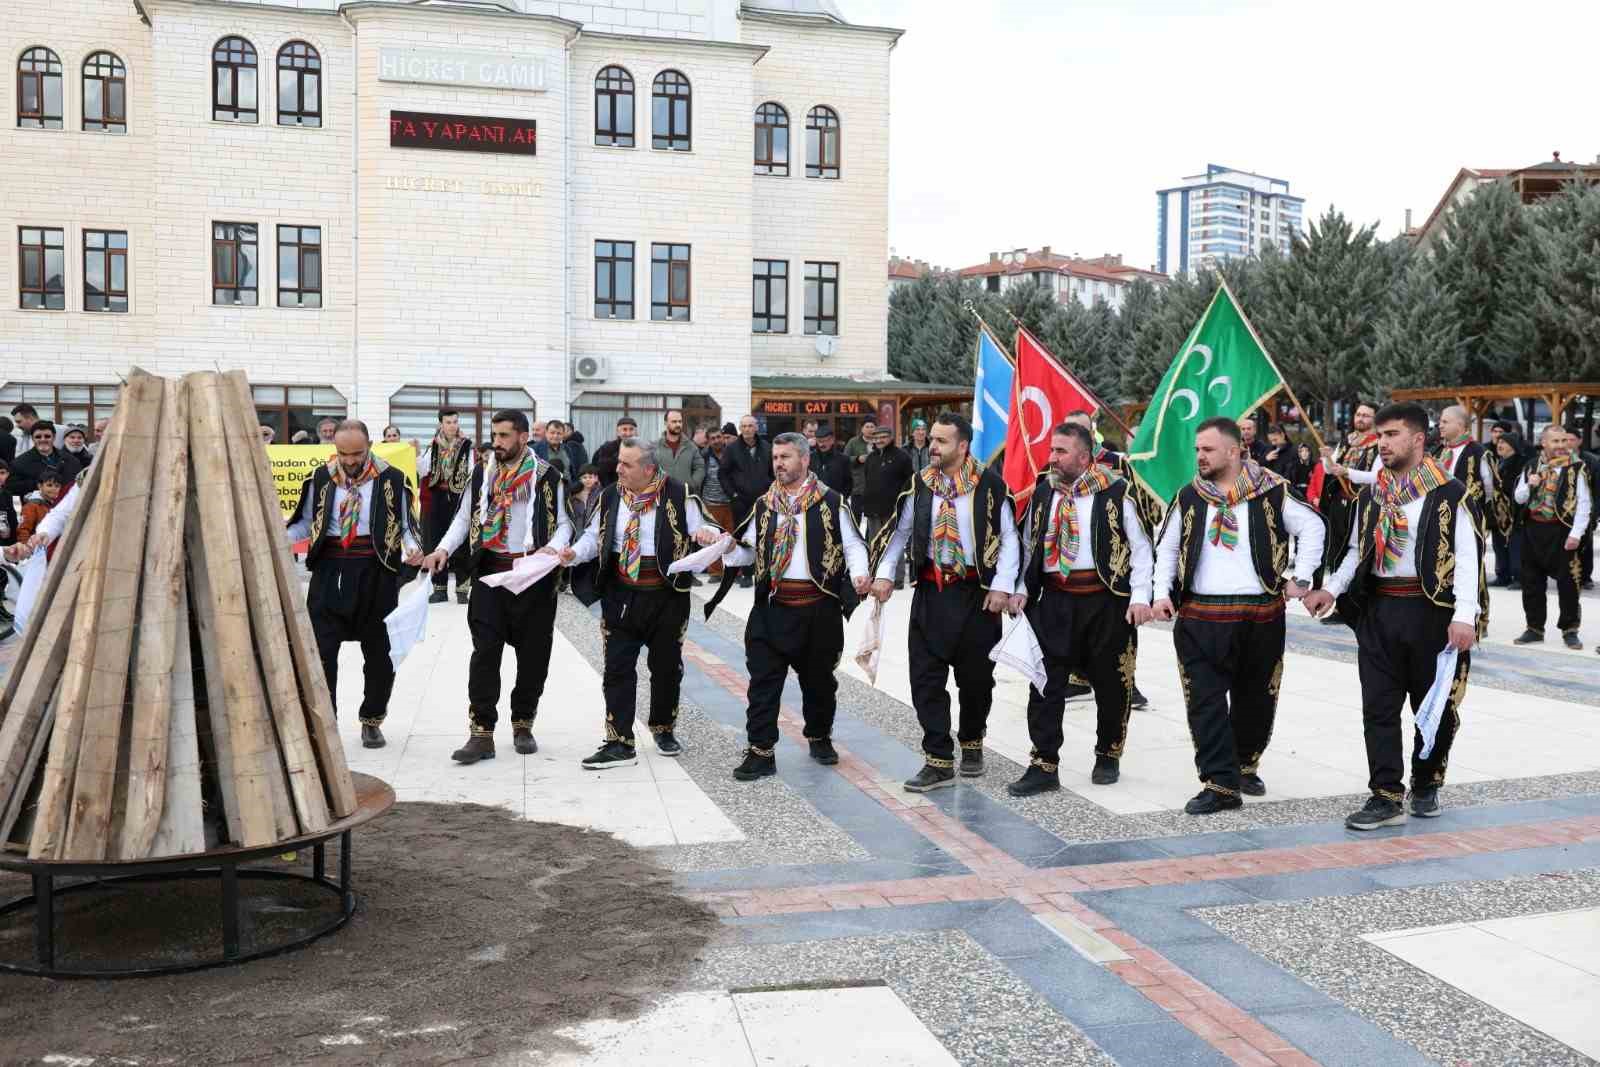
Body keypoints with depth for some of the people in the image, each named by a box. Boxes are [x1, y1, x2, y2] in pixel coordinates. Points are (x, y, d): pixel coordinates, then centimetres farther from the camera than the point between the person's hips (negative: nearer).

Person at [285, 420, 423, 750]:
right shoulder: (320, 478, 4)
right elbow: (307, 522, 12)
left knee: (379, 652, 10)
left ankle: (372, 721, 28)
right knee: (321, 650, -1)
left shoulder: (392, 479, -2)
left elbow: (405, 525, 6)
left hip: (376, 574, -1)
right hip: (330, 571, 1)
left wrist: (413, 547, -13)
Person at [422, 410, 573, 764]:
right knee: (485, 652, -4)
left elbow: (564, 522, 4)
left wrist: (554, 548, -15)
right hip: (489, 572, 2)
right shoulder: (482, 475, 10)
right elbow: (464, 518, 17)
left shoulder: (547, 476, 0)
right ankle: (481, 733, -3)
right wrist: (443, 549, 2)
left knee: (533, 653, 5)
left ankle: (523, 724, 23)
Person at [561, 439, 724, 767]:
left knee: (666, 667, 12)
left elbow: (702, 528, 1)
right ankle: (619, 744, 3)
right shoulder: (609, 497, 4)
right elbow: (594, 536, 12)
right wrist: (575, 553, -8)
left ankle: (664, 730, 33)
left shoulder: (678, 495, -6)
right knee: (617, 669, -2)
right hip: (620, 596, 2)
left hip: (667, 596, -2)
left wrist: (708, 533, -23)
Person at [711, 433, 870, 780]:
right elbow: (750, 551, 16)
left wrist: (858, 574, -17)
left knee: (819, 678, 13)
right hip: (772, 607, 2)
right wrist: (729, 547, -5)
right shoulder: (764, 505, 10)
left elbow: (853, 545, 0)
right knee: (763, 679, -3)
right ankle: (761, 752, 2)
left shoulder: (831, 502, -1)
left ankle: (820, 738, 33)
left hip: (819, 608, -2)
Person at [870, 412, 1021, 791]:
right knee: (926, 678, -1)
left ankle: (972, 743, 34)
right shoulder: (920, 485, 5)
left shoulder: (989, 484, -6)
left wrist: (1003, 585, -11)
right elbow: (900, 531, 13)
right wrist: (885, 574, 3)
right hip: (931, 593, 3)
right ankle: (939, 761, 5)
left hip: (976, 594, -3)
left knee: (976, 676, 10)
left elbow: (1008, 536, -4)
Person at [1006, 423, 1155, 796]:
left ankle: (1108, 756, 29)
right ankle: (1044, 766, 5)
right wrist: (1021, 590, 5)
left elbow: (1141, 548, -3)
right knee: (1045, 684, -1)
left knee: (1111, 682, 9)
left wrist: (1140, 597, -11)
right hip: (1054, 601, 3)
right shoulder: (1043, 492, 8)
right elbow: (1029, 546, 15)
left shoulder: (1116, 492, -5)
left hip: (1106, 601, -3)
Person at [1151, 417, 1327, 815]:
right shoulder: (1189, 498, 6)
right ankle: (1221, 785, -1)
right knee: (1206, 703, -5)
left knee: (1255, 699, 12)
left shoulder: (1271, 492, -2)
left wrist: (1301, 579, -1)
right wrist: (1162, 592, 1)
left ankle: (1245, 766, 33)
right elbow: (1167, 547, 13)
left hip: (1261, 616, -1)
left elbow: (1312, 526, 5)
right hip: (1200, 618, 1)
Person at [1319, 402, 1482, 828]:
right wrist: (1330, 588, 5)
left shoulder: (1449, 494, -6)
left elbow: (1467, 556, -11)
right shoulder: (1371, 495, 11)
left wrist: (1465, 615, -20)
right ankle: (1386, 796, 6)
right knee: (1379, 707, 1)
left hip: (1431, 611, -4)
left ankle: (1426, 786, 27)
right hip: (1379, 610, 4)